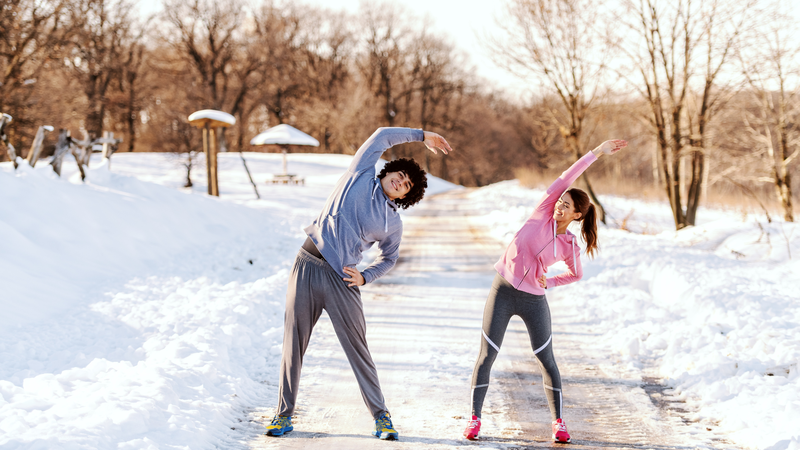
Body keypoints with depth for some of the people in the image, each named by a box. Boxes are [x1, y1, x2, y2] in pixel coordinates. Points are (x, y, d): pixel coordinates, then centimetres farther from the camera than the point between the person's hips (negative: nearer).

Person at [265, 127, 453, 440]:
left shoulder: (393, 223, 9)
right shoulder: (360, 177, 6)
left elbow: (389, 258, 20)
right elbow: (382, 137, 6)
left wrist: (365, 277, 1)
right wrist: (420, 136, 14)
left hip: (341, 280, 0)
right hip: (307, 267, 0)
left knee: (358, 350, -1)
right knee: (293, 344, 2)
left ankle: (381, 416, 9)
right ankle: (284, 414, 12)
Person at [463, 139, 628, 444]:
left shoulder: (569, 246, -2)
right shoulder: (543, 213, -4)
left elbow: (576, 274, 18)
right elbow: (566, 178, -9)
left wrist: (548, 282, 3)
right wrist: (595, 153, -9)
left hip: (534, 300, 0)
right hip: (503, 292, 0)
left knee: (546, 360, 3)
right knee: (486, 357, -2)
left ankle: (558, 422, 15)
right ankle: (475, 418, 8)